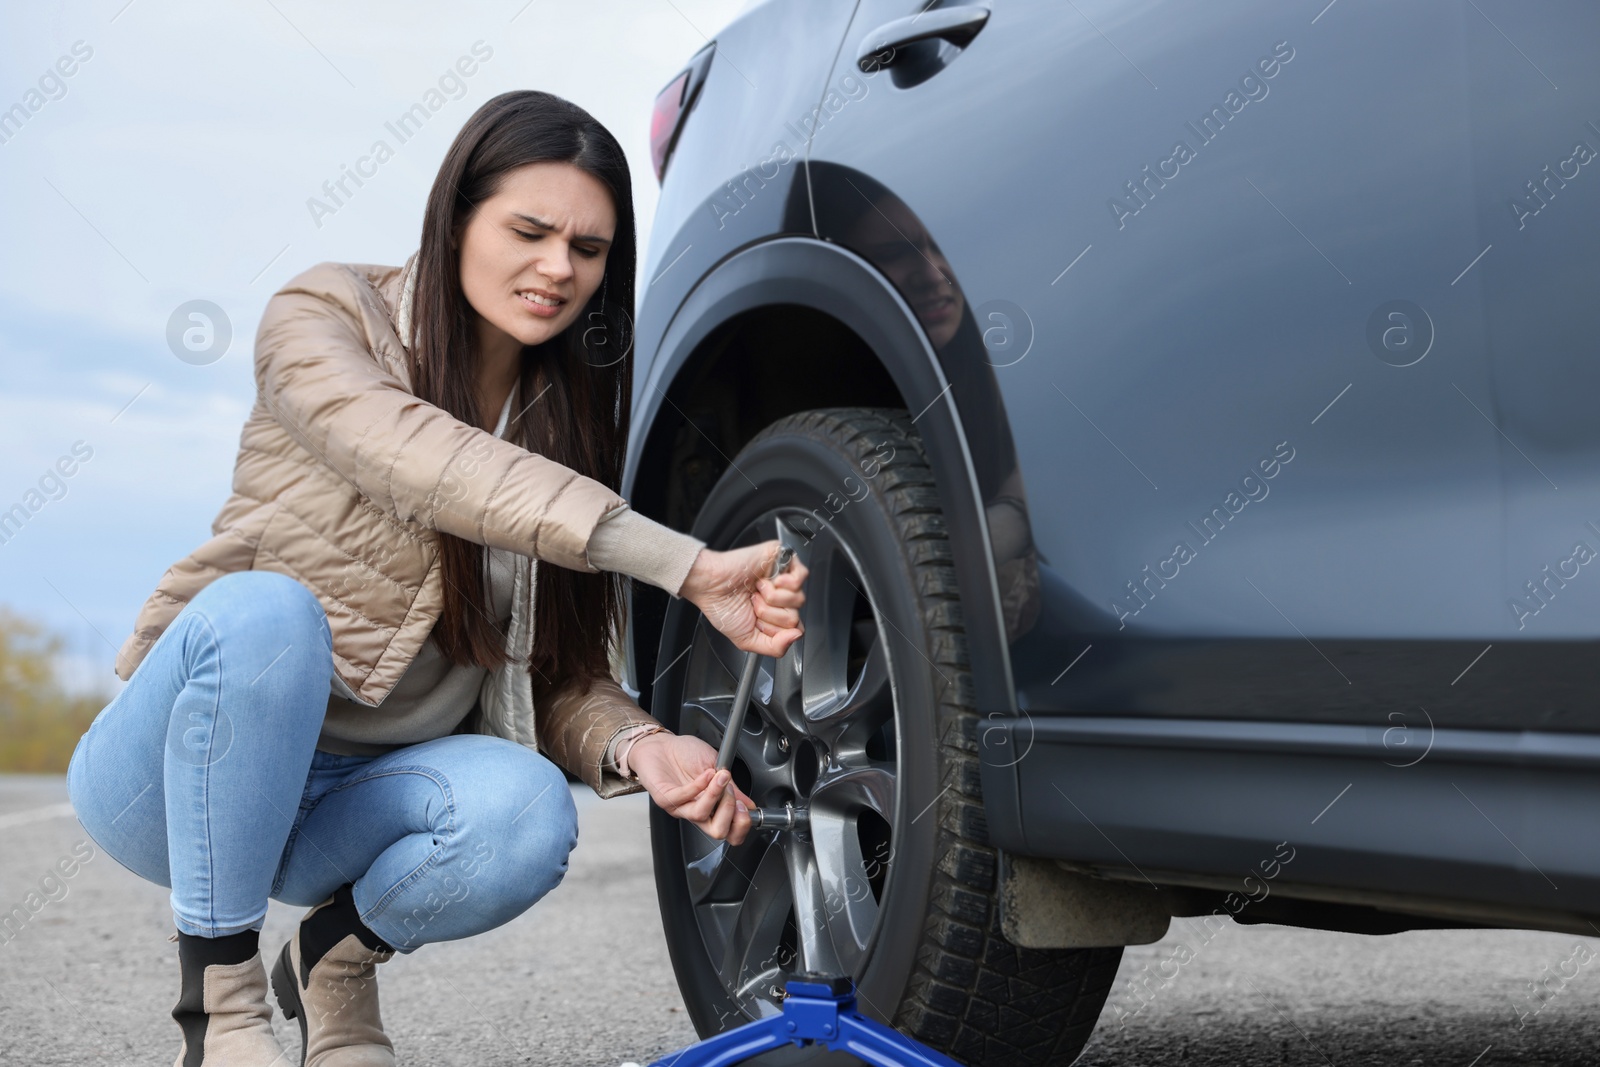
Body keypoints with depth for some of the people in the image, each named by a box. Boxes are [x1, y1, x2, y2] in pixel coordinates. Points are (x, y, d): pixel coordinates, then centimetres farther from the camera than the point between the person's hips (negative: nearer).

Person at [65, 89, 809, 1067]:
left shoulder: (573, 419, 4)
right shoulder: (323, 318, -11)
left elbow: (561, 674, 1)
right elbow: (420, 460, -32)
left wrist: (637, 747, -23)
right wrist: (687, 566, -42)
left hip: (357, 800, 4)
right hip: (178, 776, -3)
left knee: (527, 812, -29)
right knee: (265, 608, -36)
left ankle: (338, 957, 3)